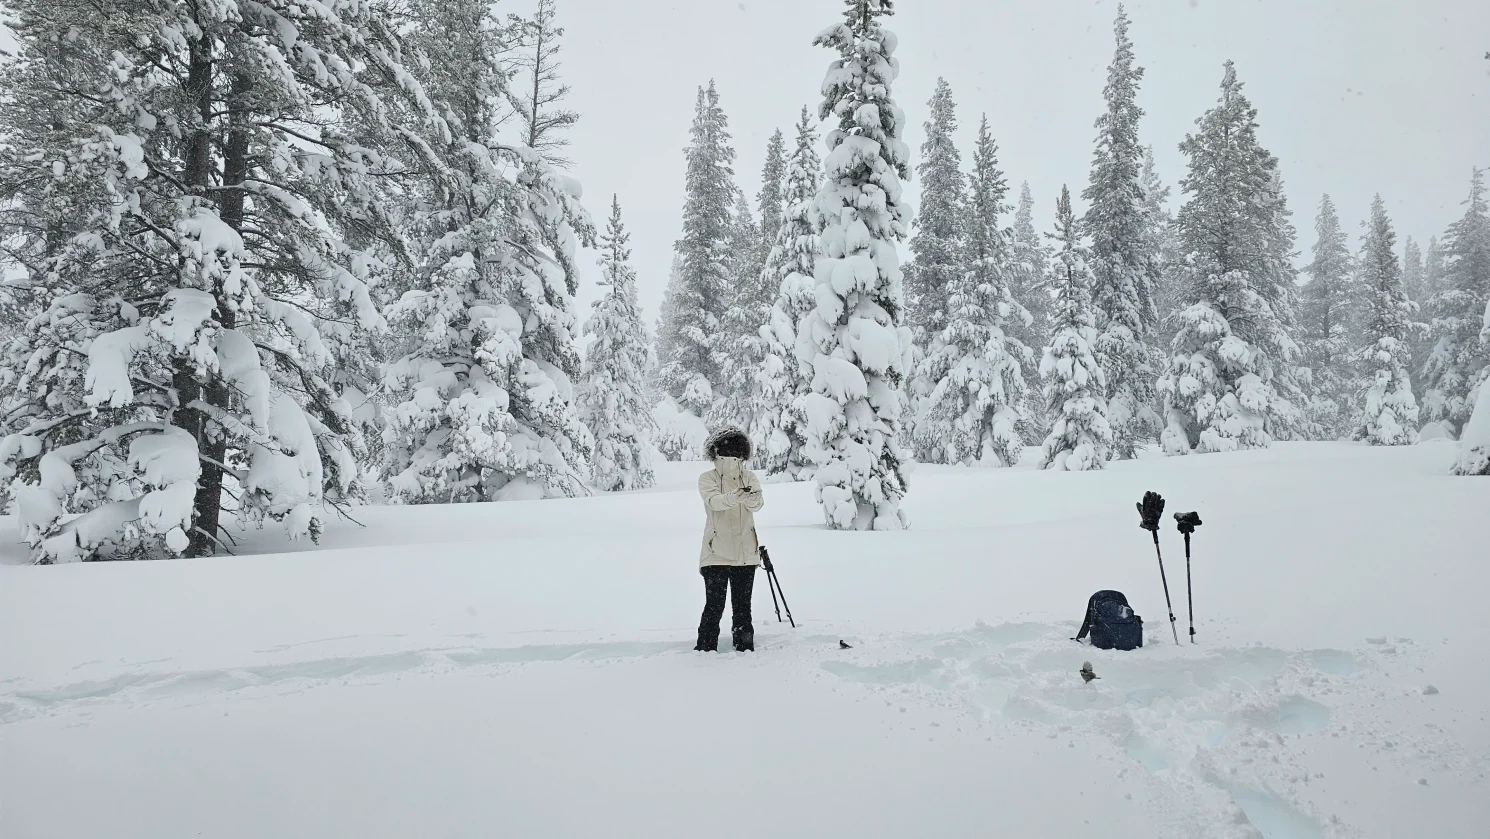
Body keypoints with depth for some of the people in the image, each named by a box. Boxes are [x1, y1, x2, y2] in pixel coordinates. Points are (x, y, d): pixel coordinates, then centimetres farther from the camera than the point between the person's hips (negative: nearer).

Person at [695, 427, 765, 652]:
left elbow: (757, 505, -12)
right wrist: (734, 497, -44)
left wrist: (752, 498, -38)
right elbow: (714, 501, -22)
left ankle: (745, 647, 21)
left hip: (745, 553, 3)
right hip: (716, 553, -3)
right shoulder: (707, 479, -3)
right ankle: (705, 649, 7)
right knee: (714, 605, -4)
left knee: (742, 605, 10)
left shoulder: (749, 478, 4)